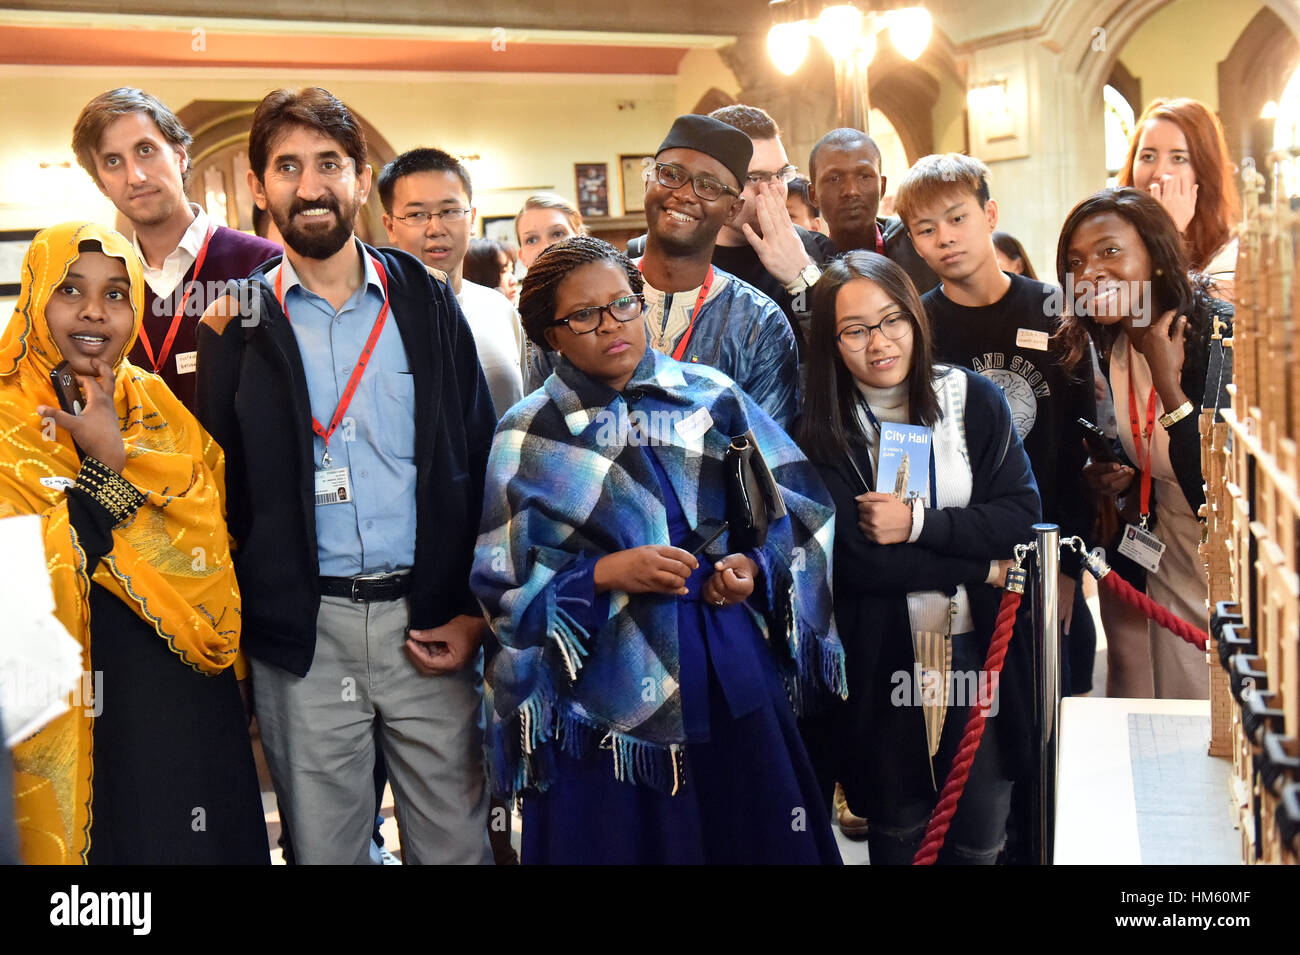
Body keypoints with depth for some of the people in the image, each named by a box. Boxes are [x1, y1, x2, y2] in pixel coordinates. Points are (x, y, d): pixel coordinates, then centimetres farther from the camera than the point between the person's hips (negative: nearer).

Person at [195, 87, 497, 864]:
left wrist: (475, 612, -1)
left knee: (456, 842, 10)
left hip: (429, 621, 1)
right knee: (324, 847, 12)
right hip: (305, 630, 0)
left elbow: (483, 465, 4)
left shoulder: (427, 302, 5)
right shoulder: (240, 316, 3)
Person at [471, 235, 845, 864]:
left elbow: (795, 509, 8)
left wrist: (756, 566, -10)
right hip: (609, 701, -2)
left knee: (752, 837, 11)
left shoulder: (712, 399, 3)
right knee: (622, 841, 8)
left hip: (732, 678, 2)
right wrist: (606, 575, -17)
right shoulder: (530, 437, -2)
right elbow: (502, 583, -4)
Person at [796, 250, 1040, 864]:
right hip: (880, 657, -1)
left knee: (979, 836, 11)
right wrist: (981, 567, -13)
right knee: (897, 830, 17)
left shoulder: (974, 399, -1)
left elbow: (1021, 512, -6)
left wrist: (919, 522, -18)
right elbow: (854, 558, -15)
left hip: (976, 646, 1)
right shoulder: (820, 431, -7)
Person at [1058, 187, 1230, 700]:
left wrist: (1166, 378, -28)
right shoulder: (1105, 348, 0)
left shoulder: (1223, 335, -21)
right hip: (1170, 570, 6)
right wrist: (1106, 479, -6)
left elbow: (1216, 496, -28)